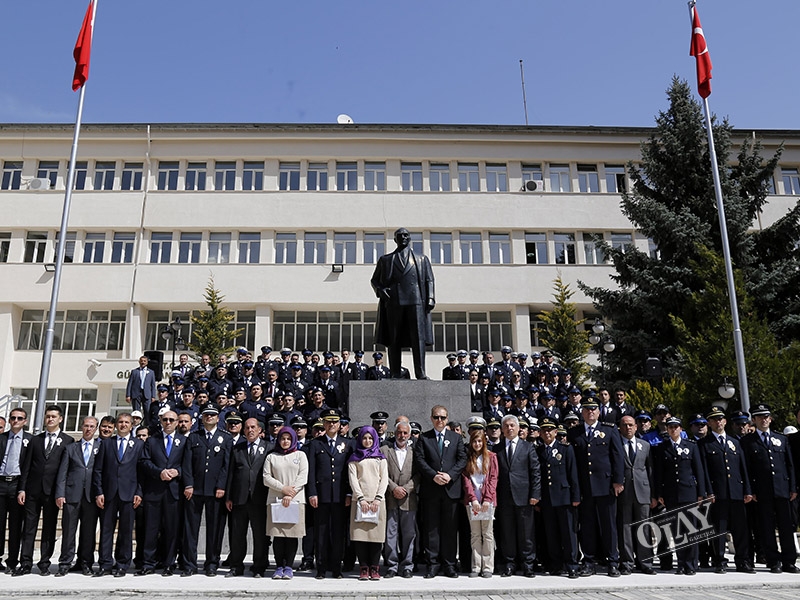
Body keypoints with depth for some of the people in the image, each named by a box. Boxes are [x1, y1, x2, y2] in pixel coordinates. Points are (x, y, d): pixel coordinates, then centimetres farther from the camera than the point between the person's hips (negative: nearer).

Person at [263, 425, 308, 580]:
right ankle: (279, 566, 6)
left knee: (292, 533, -3)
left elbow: (303, 476, 1)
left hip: (296, 499, -1)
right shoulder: (271, 457, 13)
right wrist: (283, 488, -9)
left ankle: (288, 567, 4)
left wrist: (290, 494, -9)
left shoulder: (300, 455, 11)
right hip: (275, 499, 1)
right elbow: (266, 478, 4)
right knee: (277, 534, -2)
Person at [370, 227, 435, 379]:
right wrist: (380, 289, -3)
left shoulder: (421, 259, 21)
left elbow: (429, 280, 14)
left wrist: (430, 298, 0)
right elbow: (374, 280, 18)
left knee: (418, 337, -10)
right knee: (394, 340, -3)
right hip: (393, 302, 1)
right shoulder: (385, 260, 20)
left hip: (415, 301, 0)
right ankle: (395, 374, -1)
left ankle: (420, 373, -12)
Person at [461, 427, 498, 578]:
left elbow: (493, 479, 0)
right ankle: (476, 567, 8)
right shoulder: (467, 458, 8)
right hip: (471, 500, 1)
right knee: (475, 534, 5)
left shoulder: (491, 456, 5)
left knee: (488, 534, 2)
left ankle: (487, 567, 6)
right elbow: (465, 479, 2)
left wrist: (487, 499, -9)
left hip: (487, 499, -1)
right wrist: (473, 499, -8)